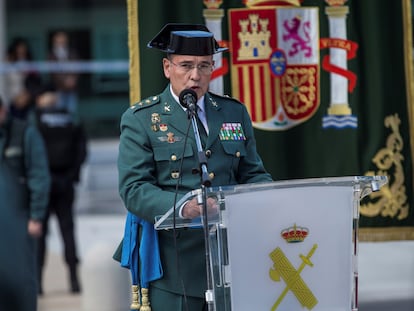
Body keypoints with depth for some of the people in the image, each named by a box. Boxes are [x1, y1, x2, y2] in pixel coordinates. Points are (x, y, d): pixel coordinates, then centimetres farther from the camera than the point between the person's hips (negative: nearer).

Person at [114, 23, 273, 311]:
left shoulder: (235, 112, 13)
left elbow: (253, 174, 16)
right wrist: (182, 206, -26)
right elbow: (133, 189, -9)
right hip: (173, 265, -4)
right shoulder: (140, 119, 0)